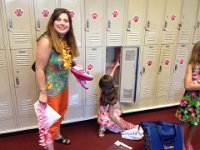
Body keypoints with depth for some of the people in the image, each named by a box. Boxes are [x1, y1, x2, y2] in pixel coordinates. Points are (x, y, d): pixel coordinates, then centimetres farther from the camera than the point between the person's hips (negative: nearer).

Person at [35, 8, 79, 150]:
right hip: (51, 88, -8)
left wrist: (73, 63, 0)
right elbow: (39, 69, -23)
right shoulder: (46, 41, -25)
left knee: (61, 112, 27)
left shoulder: (66, 40, -1)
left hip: (64, 84, 8)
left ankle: (57, 135, 52)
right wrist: (43, 92, -21)